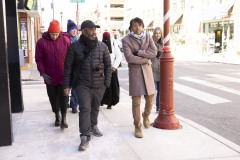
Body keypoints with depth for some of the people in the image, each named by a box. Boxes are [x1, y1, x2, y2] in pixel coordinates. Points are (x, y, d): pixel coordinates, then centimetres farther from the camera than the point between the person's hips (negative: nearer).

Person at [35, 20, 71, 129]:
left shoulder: (65, 40, -3)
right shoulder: (41, 42, -3)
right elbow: (39, 59, 0)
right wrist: (43, 73, -7)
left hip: (63, 76, -1)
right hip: (50, 78, 1)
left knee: (63, 98, 0)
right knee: (53, 98, 12)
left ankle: (64, 119, 8)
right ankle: (57, 117, 28)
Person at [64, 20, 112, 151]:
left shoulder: (102, 46, 2)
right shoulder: (74, 46, -4)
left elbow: (108, 65, 7)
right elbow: (68, 67, -1)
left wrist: (107, 82, 2)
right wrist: (67, 85, -3)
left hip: (99, 84, 3)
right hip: (82, 84, -3)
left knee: (95, 108, 16)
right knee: (85, 109, -9)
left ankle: (93, 126, 40)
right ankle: (85, 137, -5)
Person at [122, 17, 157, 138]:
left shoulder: (148, 36, 6)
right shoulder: (126, 40, -4)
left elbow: (154, 52, -6)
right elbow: (129, 58, -15)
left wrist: (138, 52, -14)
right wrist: (145, 60, -10)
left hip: (147, 70, 3)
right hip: (134, 71, -3)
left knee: (150, 99, 7)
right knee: (136, 101, -2)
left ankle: (146, 115, 38)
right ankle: (137, 126, 13)